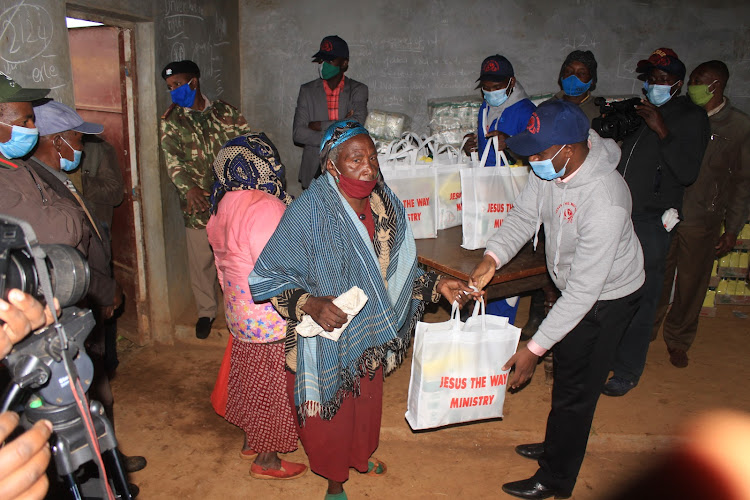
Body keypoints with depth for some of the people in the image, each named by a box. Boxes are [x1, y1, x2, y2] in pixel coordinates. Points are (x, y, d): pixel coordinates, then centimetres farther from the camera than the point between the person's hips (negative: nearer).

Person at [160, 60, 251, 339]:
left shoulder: (224, 111, 6)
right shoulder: (171, 121, 3)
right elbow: (172, 158, -9)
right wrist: (189, 187, -27)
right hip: (197, 201, 0)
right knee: (201, 259, 6)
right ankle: (206, 311, 26)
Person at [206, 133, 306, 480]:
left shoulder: (225, 204, 3)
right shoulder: (265, 207, -25)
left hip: (240, 308, 9)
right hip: (271, 317, -9)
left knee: (253, 378, 24)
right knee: (275, 386, 9)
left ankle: (251, 441, 44)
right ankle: (267, 461, 27)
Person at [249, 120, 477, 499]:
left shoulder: (386, 207, -7)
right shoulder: (308, 212, -25)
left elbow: (397, 272, 5)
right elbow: (265, 277, -20)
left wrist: (436, 285, -6)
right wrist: (310, 304, -34)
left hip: (370, 334, 6)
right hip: (324, 341, -5)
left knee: (367, 401, 27)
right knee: (331, 413, 15)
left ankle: (359, 455, 60)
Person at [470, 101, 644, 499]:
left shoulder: (603, 201, -39)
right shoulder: (549, 167, -16)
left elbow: (584, 291, -36)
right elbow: (523, 215, -6)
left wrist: (533, 349, -32)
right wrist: (491, 258, -25)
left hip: (606, 297, -8)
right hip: (570, 283, 8)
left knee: (574, 388, 6)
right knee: (564, 367, 24)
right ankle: (557, 446, 50)